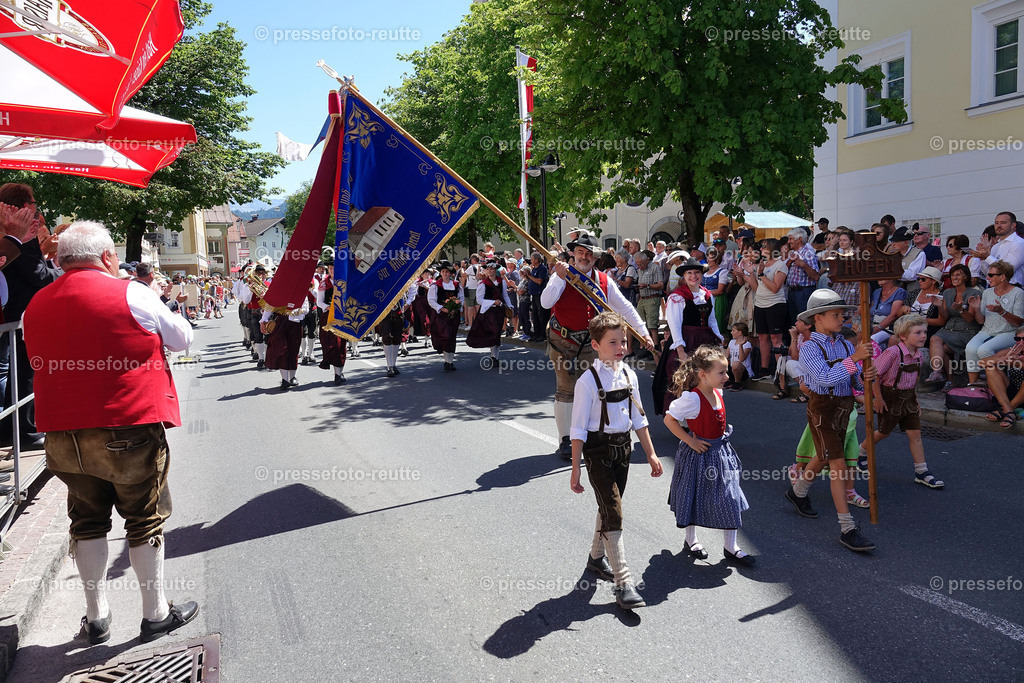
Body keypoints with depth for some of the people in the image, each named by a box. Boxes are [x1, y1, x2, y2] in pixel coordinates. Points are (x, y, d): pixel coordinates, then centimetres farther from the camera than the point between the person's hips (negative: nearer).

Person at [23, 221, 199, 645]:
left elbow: (47, 363, 19)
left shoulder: (36, 305, 7)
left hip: (62, 435, 5)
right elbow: (183, 339, 2)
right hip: (127, 430, -5)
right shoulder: (131, 295, -11)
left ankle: (96, 618, 28)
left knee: (87, 521, 16)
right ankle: (156, 614, 20)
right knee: (145, 520, 8)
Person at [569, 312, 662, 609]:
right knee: (613, 513, -7)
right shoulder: (588, 381, -16)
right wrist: (575, 470, -13)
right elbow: (578, 429, -13)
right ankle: (623, 583, -2)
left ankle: (597, 557, 41)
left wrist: (651, 454, 12)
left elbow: (638, 418, 12)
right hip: (598, 450, -6)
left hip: (623, 446, 6)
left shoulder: (628, 375, 2)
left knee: (609, 506, 19)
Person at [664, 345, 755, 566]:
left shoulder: (717, 393, 0)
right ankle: (691, 540, 33)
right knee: (693, 498, 11)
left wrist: (719, 439, 9)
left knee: (730, 498, 8)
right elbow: (669, 419, -20)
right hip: (699, 455, -7)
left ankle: (731, 547, 21)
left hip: (720, 452, 7)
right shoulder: (692, 398, -24)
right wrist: (690, 441, -18)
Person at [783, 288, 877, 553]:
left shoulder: (846, 345, 5)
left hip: (844, 409, 7)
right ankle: (847, 529, -5)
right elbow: (825, 377, -29)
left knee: (822, 459, 23)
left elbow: (857, 382, 1)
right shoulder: (809, 349, -13)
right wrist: (854, 358, -31)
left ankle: (797, 492, 48)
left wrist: (866, 377, -21)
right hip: (822, 410, -7)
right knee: (838, 467, -9)